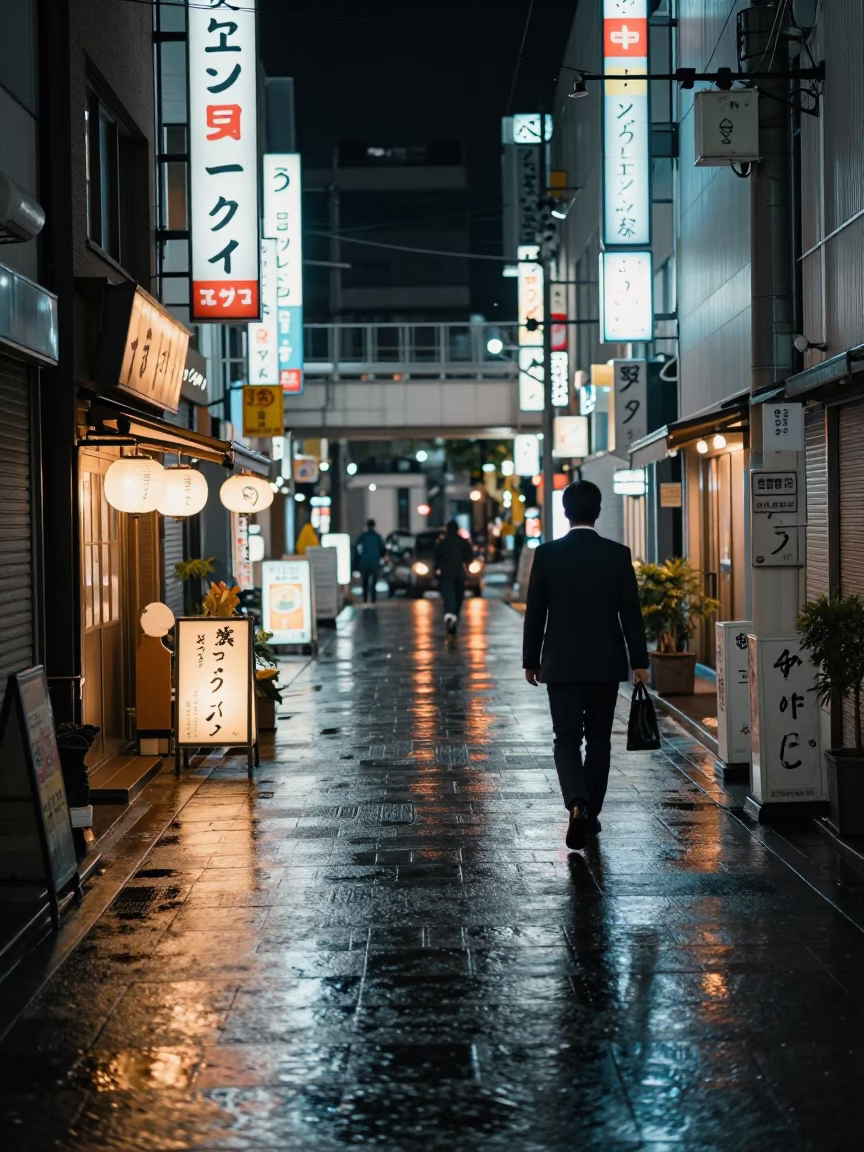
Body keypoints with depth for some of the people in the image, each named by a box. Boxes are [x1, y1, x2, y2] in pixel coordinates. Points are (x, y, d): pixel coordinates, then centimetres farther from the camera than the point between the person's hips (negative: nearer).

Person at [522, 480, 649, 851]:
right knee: (598, 739, 13)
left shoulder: (547, 554, -5)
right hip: (606, 663, 1)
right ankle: (591, 812, 20)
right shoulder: (618, 554, -4)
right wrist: (639, 662, 2)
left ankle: (578, 805, -22)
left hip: (562, 664, -1)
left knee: (567, 738, 1)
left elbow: (535, 612, -1)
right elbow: (631, 612, -4)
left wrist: (531, 660, 8)